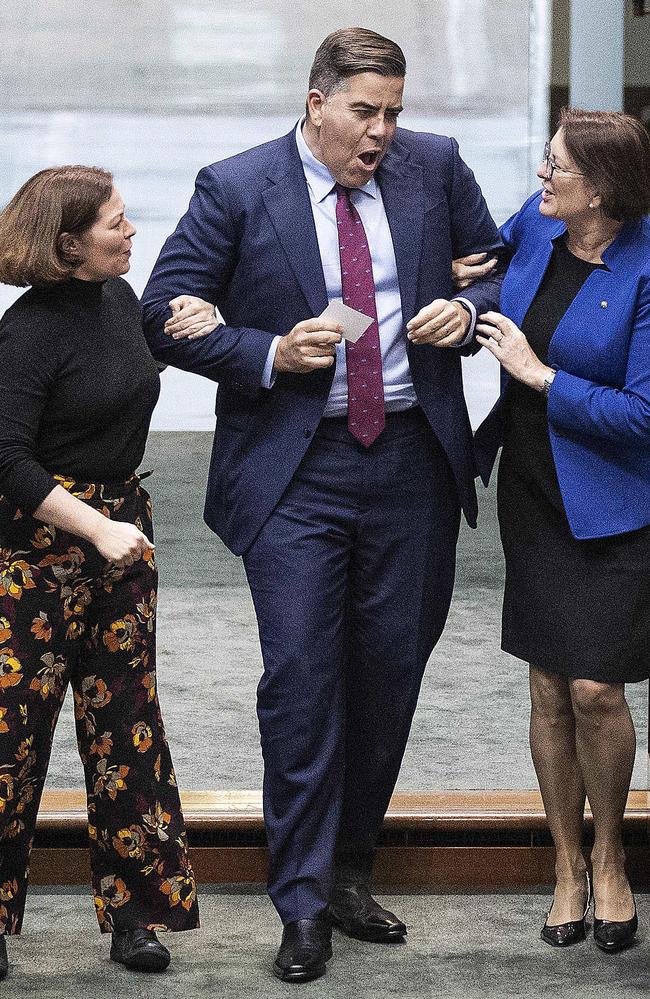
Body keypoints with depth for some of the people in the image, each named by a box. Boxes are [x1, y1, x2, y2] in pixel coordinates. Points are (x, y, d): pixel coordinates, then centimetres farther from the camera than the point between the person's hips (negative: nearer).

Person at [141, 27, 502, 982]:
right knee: (301, 678, -7)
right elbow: (166, 315, -3)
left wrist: (469, 310, -6)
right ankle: (304, 904, 1)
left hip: (413, 463, 3)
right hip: (295, 472, -3)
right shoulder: (235, 189, -5)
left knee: (390, 671, 10)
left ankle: (350, 874, 26)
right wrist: (271, 355, -16)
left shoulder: (435, 167, 4)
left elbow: (500, 265, 17)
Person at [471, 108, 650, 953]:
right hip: (533, 493, 5)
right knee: (549, 690, 9)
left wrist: (538, 375, -17)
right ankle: (567, 866, 23)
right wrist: (461, 279, 5)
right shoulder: (535, 224, -1)